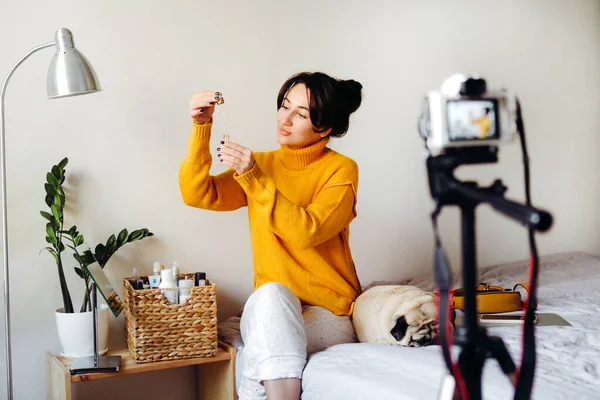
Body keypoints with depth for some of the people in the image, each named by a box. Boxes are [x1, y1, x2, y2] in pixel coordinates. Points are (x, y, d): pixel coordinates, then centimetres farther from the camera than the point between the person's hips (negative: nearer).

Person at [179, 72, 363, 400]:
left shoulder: (341, 170, -4)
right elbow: (198, 195, -4)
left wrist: (255, 179, -27)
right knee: (271, 293, -34)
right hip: (271, 310, 3)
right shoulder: (261, 164, 9)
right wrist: (201, 128, -15)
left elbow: (307, 231, -20)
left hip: (330, 316, -3)